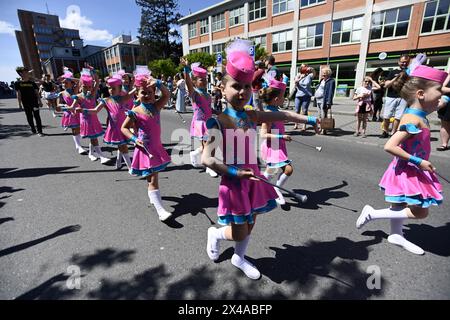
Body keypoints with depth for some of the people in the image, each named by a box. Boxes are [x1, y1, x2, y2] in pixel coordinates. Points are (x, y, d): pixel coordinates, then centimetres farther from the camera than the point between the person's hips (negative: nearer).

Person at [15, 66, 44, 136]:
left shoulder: (32, 83, 5)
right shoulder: (18, 83, 2)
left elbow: (37, 92, 7)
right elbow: (18, 94, 2)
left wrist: (40, 101, 2)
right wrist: (20, 104, -1)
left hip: (34, 102, 0)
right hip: (25, 104, 0)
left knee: (37, 117, -3)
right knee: (29, 117, 7)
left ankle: (40, 131, -2)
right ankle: (33, 130, 19)